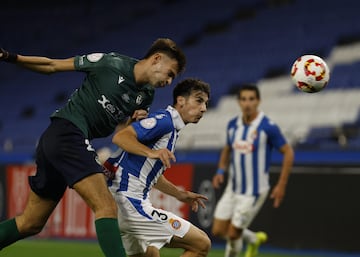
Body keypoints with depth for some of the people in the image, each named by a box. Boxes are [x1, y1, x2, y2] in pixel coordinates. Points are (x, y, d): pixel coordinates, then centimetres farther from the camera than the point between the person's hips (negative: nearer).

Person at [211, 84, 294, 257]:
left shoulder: (268, 127, -16)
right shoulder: (232, 125, 1)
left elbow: (288, 152, -10)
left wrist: (281, 186, -13)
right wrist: (221, 171, 1)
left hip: (254, 192, -6)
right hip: (232, 189, 6)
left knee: (233, 234, -5)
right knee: (218, 231, 6)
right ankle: (254, 239, 32)